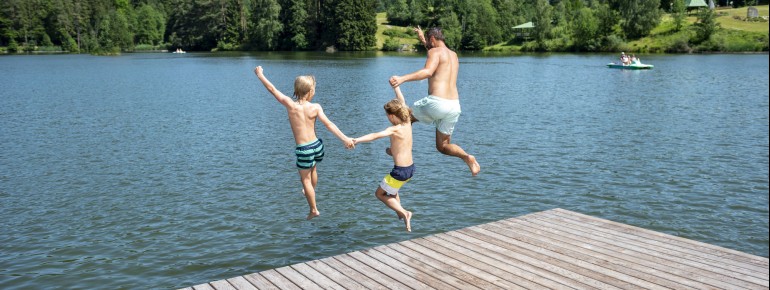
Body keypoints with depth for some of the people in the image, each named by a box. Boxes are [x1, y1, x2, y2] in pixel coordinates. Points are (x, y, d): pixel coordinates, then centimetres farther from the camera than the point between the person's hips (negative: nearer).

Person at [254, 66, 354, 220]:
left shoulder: (290, 104, -13)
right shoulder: (315, 107, -11)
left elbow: (272, 89, -3)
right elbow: (329, 124, -17)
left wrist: (260, 74, 9)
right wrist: (345, 138, -18)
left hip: (303, 149, -3)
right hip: (317, 145, 3)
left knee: (305, 179, 13)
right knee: (313, 170, 31)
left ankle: (314, 210, 18)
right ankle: (311, 193, 56)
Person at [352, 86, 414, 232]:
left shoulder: (395, 129, -18)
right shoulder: (408, 122, 2)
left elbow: (376, 135, -36)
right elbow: (401, 101, 17)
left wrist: (357, 140, -47)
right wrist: (396, 86, 30)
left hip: (400, 171, -8)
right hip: (411, 168, 8)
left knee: (379, 194, 12)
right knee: (391, 189, 33)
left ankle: (404, 213, 0)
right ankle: (401, 213, 27)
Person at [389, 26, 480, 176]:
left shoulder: (435, 51, -2)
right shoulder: (453, 55, 24)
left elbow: (427, 72, -22)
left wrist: (402, 78, -33)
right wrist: (423, 40, 54)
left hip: (437, 103, -7)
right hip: (454, 106, 7)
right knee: (442, 146, 17)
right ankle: (467, 157, -9)